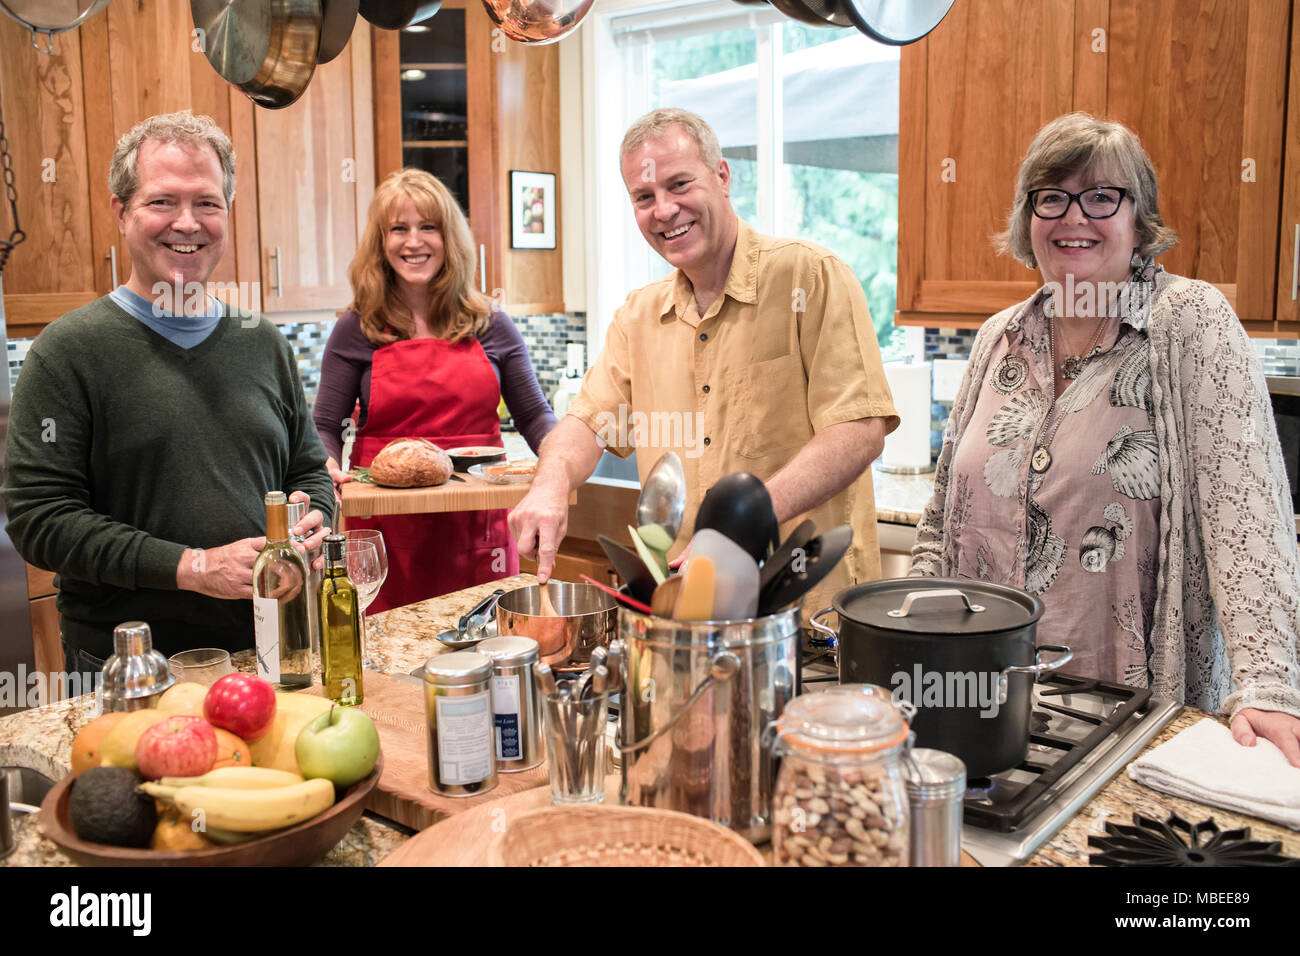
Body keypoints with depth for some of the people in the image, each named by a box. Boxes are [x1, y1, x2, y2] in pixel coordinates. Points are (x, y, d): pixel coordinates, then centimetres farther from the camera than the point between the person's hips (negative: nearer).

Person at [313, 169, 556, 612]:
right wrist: (327, 469, -17)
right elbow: (325, 426, 4)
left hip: (476, 531, 2)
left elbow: (534, 416, 10)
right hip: (388, 535, -1)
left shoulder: (490, 326, 7)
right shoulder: (358, 331, 3)